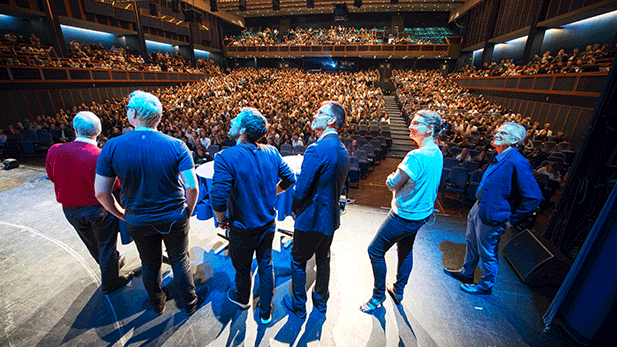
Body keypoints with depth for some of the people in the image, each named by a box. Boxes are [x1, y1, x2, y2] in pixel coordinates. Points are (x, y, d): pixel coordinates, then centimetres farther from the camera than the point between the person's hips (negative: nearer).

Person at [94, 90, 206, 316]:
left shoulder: (112, 147, -12)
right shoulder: (176, 146, -17)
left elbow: (101, 192, -8)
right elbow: (192, 187, -19)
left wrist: (122, 214, 8)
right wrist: (188, 210, 0)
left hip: (138, 222, 2)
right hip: (174, 219, -1)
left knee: (150, 265, 24)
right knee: (180, 261, 18)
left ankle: (157, 304, 49)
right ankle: (190, 303, 38)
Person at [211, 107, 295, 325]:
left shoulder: (226, 158, -24)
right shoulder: (271, 152, -9)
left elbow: (218, 199, -28)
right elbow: (289, 179, 2)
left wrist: (221, 220, -8)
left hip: (242, 228, -3)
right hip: (268, 224, 4)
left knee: (242, 268, 24)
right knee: (266, 266, 21)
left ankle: (242, 299, 55)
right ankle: (266, 312, 41)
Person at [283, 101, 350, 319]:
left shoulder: (317, 150, -25)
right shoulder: (343, 151, 3)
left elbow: (301, 188, -23)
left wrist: (295, 209, -5)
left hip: (312, 218, -8)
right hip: (331, 216, 8)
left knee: (298, 261, 14)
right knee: (323, 259, 24)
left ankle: (299, 307, 33)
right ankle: (321, 301, 45)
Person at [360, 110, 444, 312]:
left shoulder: (416, 157, -28)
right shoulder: (437, 153, 2)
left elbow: (392, 184, -22)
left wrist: (392, 176, -2)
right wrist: (400, 175, 1)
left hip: (405, 216, -10)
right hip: (422, 213, 10)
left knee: (375, 251, 6)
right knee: (405, 251, 25)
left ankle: (379, 296, 26)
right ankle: (398, 291, 45)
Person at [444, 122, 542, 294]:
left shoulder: (518, 164, -24)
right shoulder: (500, 158, 5)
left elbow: (534, 197, -23)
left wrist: (511, 219, -15)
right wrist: (478, 206, 18)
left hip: (491, 218, -9)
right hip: (479, 208, 9)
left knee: (487, 253, 10)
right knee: (472, 243, 24)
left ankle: (486, 285, 33)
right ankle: (466, 273, 45)